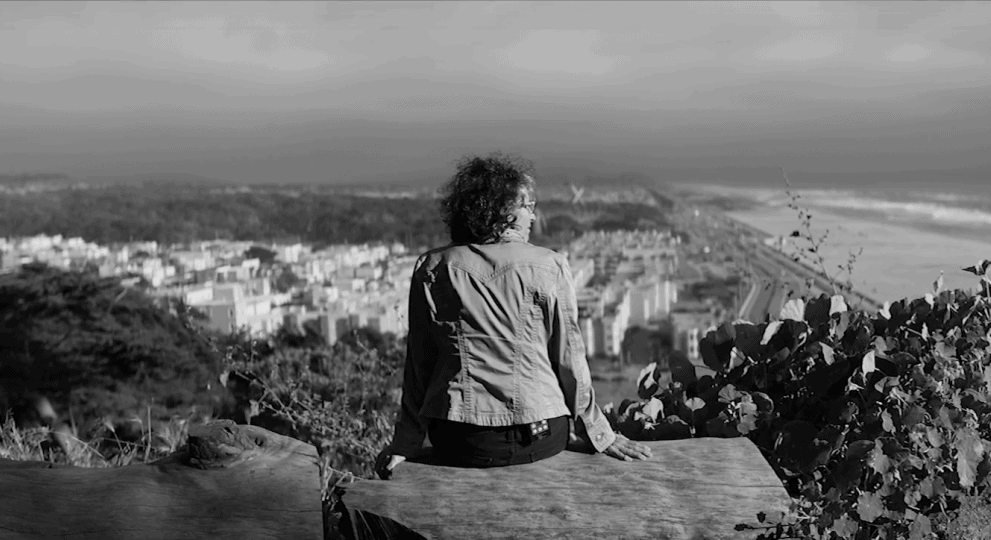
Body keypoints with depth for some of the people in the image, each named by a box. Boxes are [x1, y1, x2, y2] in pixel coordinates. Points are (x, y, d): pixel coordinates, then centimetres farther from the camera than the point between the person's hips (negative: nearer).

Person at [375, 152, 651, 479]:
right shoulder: (549, 267, -4)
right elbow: (569, 359, -1)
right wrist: (602, 436, 10)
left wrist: (405, 444, 11)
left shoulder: (432, 269, 0)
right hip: (539, 438, -1)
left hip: (459, 444, 1)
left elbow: (418, 363, 4)